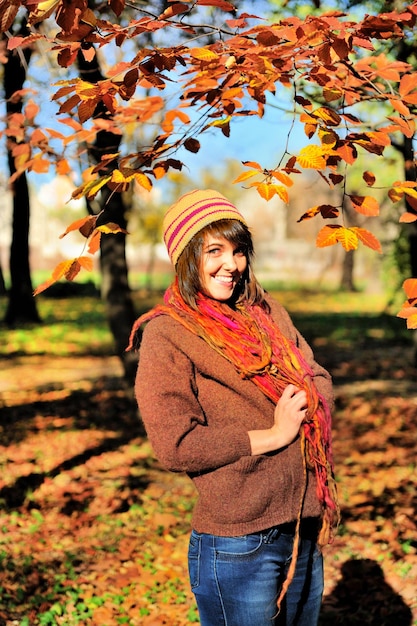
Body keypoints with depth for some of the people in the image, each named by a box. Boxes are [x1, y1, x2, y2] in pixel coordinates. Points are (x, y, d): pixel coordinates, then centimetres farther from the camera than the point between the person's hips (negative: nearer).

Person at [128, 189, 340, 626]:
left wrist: (306, 402, -11)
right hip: (237, 546, -6)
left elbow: (319, 377, 12)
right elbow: (175, 445, -18)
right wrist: (273, 435, -16)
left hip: (305, 528, 7)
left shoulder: (265, 312, 9)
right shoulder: (166, 335, -11)